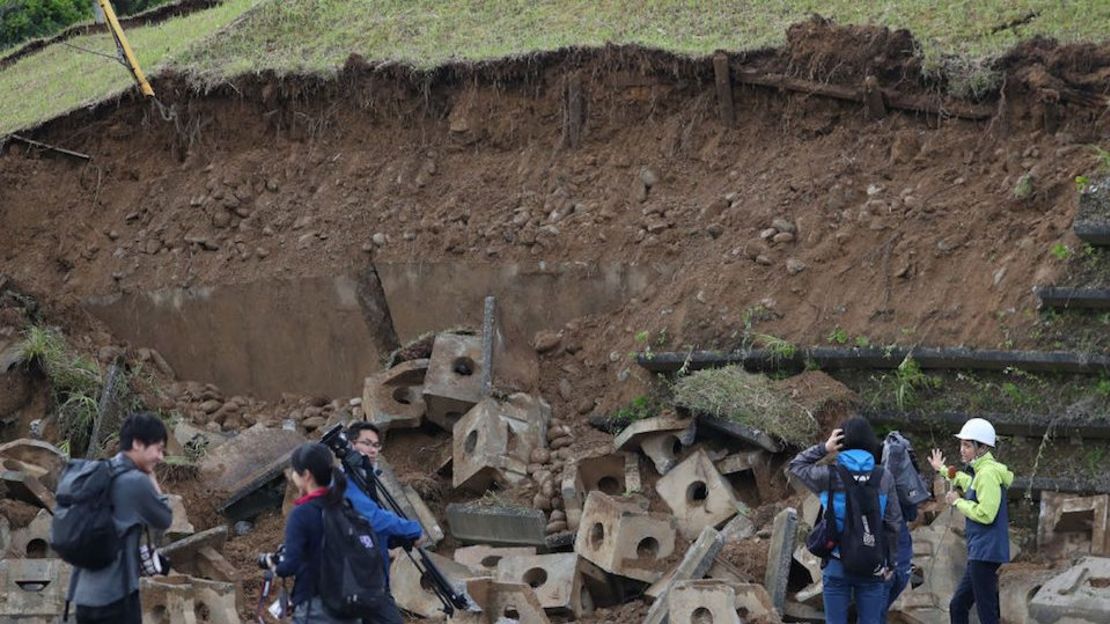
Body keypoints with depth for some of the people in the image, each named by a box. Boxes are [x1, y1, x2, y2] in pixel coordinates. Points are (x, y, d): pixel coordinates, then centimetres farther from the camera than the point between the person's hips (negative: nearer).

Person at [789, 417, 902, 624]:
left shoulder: (829, 477, -8)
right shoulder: (884, 477, -4)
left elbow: (796, 465, 10)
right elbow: (893, 523, 1)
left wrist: (824, 448, 3)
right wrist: (889, 563, 10)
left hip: (837, 565, -1)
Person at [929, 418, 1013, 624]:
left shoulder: (988, 473, -16)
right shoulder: (980, 472, 15)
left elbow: (985, 514, -24)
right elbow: (970, 485, 40)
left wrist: (958, 502, -10)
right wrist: (943, 470, 49)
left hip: (986, 553, -11)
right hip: (980, 554, 11)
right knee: (957, 607, 16)